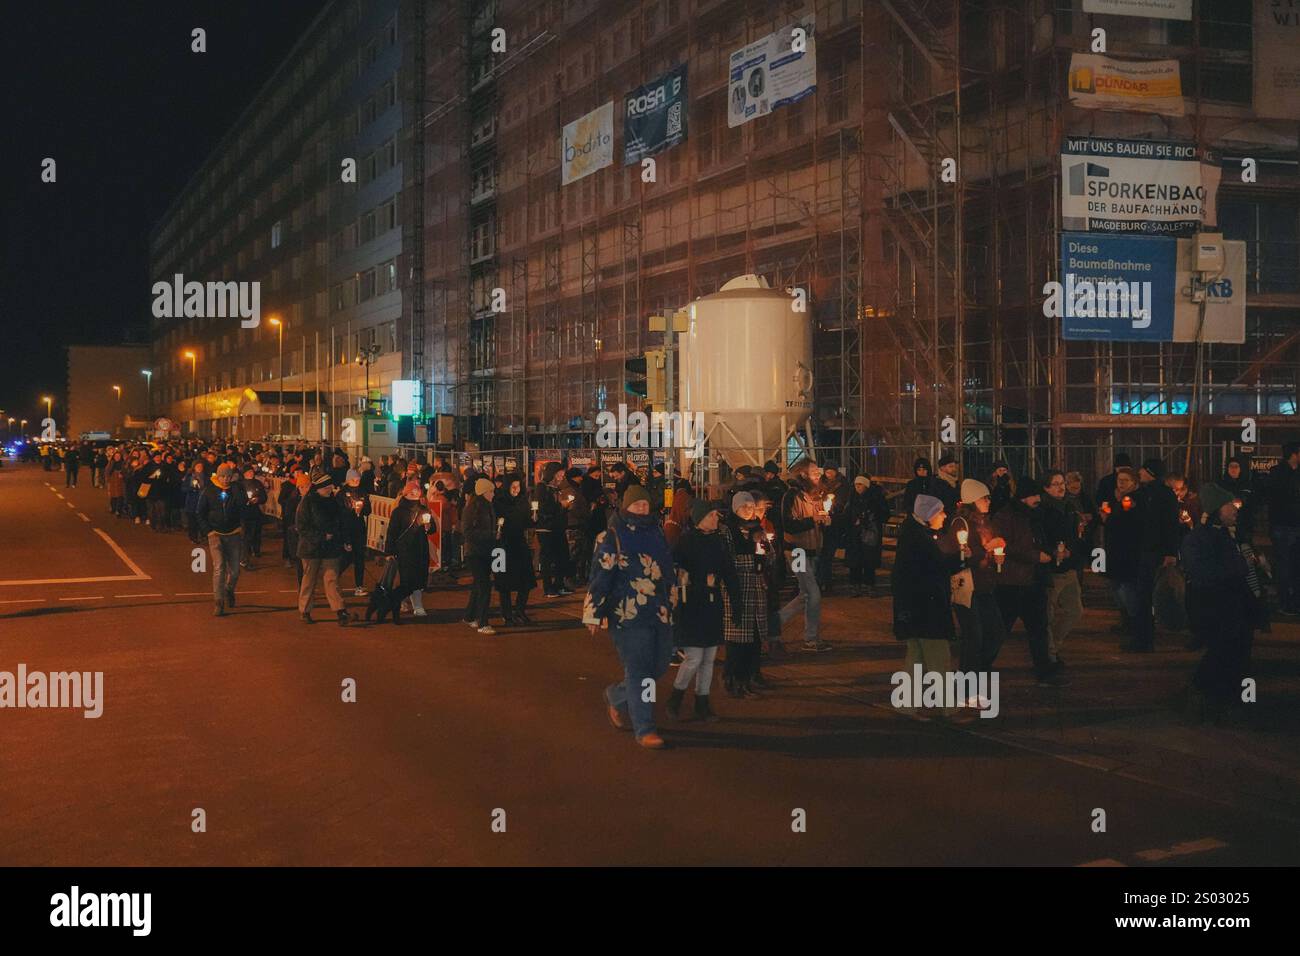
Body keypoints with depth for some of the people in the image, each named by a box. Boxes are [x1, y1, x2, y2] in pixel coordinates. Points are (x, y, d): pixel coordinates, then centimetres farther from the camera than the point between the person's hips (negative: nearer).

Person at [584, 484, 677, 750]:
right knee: (638, 671, -6)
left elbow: (669, 571, 23)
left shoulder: (657, 533, 13)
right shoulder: (612, 537, -5)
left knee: (658, 667, 10)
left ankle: (616, 697, 35)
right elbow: (600, 576, -8)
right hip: (627, 615, -6)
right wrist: (593, 615, -10)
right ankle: (644, 729, 1)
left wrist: (671, 603, 23)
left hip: (659, 613, 7)